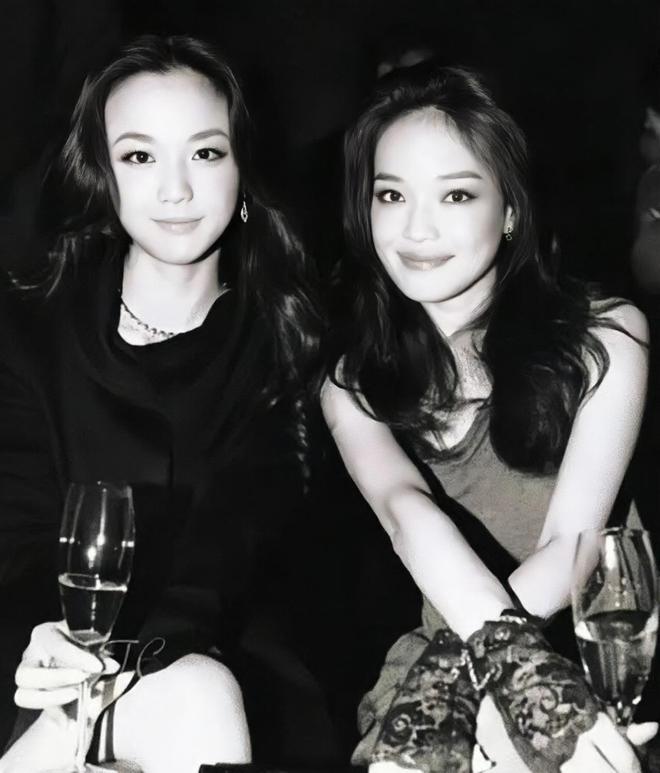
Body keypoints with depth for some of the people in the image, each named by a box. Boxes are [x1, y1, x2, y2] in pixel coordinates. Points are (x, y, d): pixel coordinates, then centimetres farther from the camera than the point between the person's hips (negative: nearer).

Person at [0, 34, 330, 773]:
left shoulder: (281, 336, 3)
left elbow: (236, 535, -10)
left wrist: (142, 652, -29)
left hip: (236, 667, 1)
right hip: (76, 676, 0)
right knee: (192, 704, -31)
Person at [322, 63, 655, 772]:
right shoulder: (352, 382, 4)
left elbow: (571, 545, -9)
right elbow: (406, 511, -16)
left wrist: (455, 661, -22)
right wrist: (513, 660, -33)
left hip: (591, 651, -1)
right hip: (436, 656, 2)